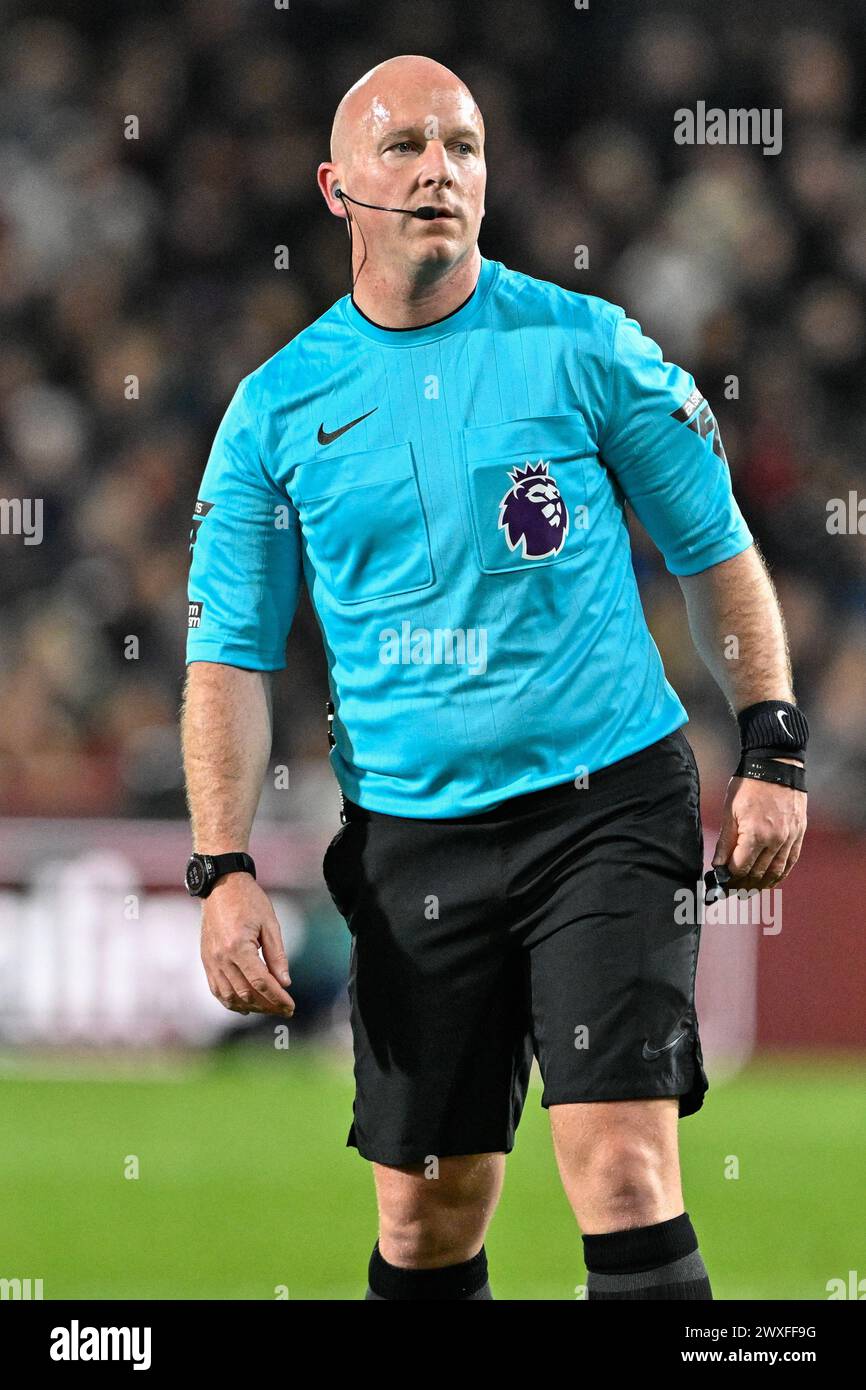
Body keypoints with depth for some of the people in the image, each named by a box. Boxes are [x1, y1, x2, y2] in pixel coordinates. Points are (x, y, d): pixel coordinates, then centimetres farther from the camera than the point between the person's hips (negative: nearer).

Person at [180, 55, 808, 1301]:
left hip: (610, 806, -2)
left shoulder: (585, 348, 1)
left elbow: (719, 554, 9)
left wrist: (773, 755, 1)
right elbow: (231, 655, 7)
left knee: (623, 1167, -15)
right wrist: (224, 870, -3)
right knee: (428, 1210, 5)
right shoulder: (277, 410, 4)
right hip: (411, 839, 2)